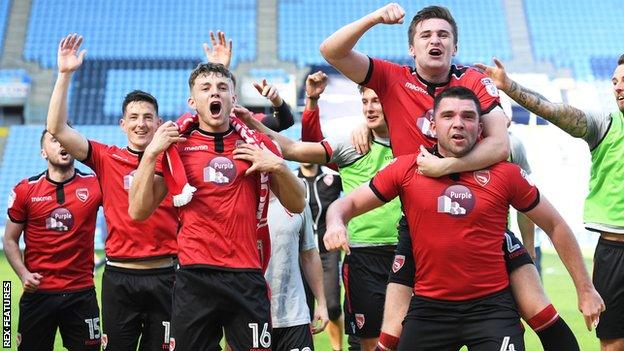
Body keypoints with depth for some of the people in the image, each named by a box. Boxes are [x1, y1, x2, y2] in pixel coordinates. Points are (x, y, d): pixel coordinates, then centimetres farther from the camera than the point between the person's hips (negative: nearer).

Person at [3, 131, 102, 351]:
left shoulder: (94, 185, 0)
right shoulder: (25, 190, 1)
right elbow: (10, 241, 7)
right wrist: (23, 274, -9)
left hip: (82, 293, 0)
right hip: (38, 293, 0)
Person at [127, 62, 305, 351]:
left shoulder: (257, 145, 8)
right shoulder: (175, 146, 5)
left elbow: (296, 206, 12)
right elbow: (138, 212, 2)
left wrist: (278, 166, -5)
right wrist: (151, 153, -8)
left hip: (247, 278, 1)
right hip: (194, 276, -1)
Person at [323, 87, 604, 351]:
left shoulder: (505, 174, -2)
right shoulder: (406, 169, -2)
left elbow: (555, 226, 8)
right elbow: (348, 204, 5)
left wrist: (585, 289, 9)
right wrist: (336, 222, -18)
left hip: (491, 305, -1)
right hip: (428, 306, 1)